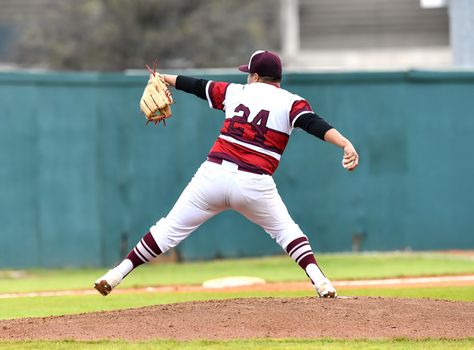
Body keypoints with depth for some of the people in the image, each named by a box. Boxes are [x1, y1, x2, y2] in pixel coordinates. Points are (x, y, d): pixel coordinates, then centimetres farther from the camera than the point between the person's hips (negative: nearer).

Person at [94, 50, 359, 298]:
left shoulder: (237, 92, 15)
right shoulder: (290, 102, 5)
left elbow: (198, 86, 28)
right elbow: (315, 124, -14)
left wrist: (164, 79, 42)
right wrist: (346, 144, -27)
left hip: (215, 174, 2)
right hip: (255, 185, -1)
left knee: (170, 230, 10)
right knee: (285, 230, 18)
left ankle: (117, 274, 6)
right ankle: (319, 281, 1)